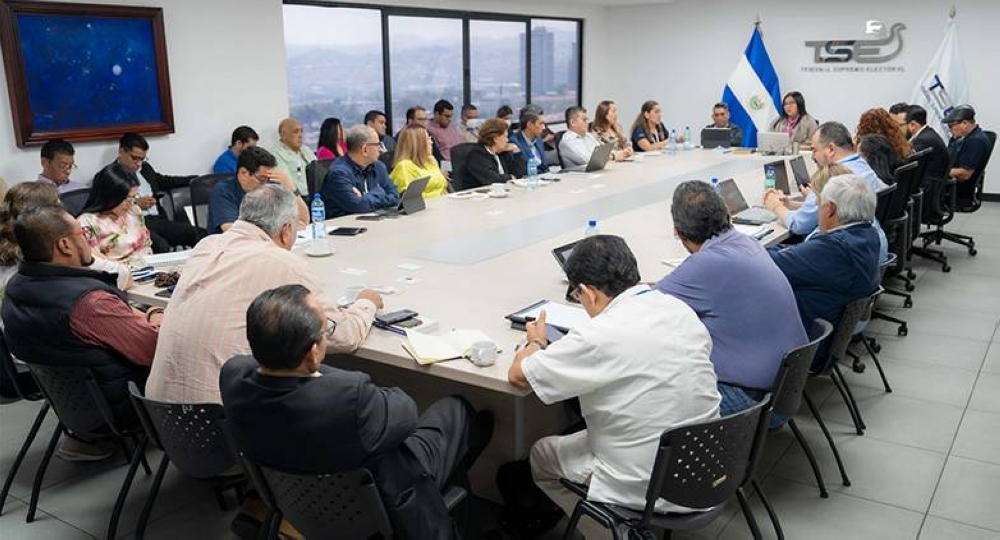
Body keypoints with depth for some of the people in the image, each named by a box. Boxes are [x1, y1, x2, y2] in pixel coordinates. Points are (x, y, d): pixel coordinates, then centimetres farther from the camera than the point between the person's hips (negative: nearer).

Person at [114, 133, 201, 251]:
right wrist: (135, 204, -10)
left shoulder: (145, 167, 23)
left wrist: (192, 180, 38)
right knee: (161, 246, -36)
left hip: (157, 220, 6)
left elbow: (163, 181, 40)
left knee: (194, 232, -22)